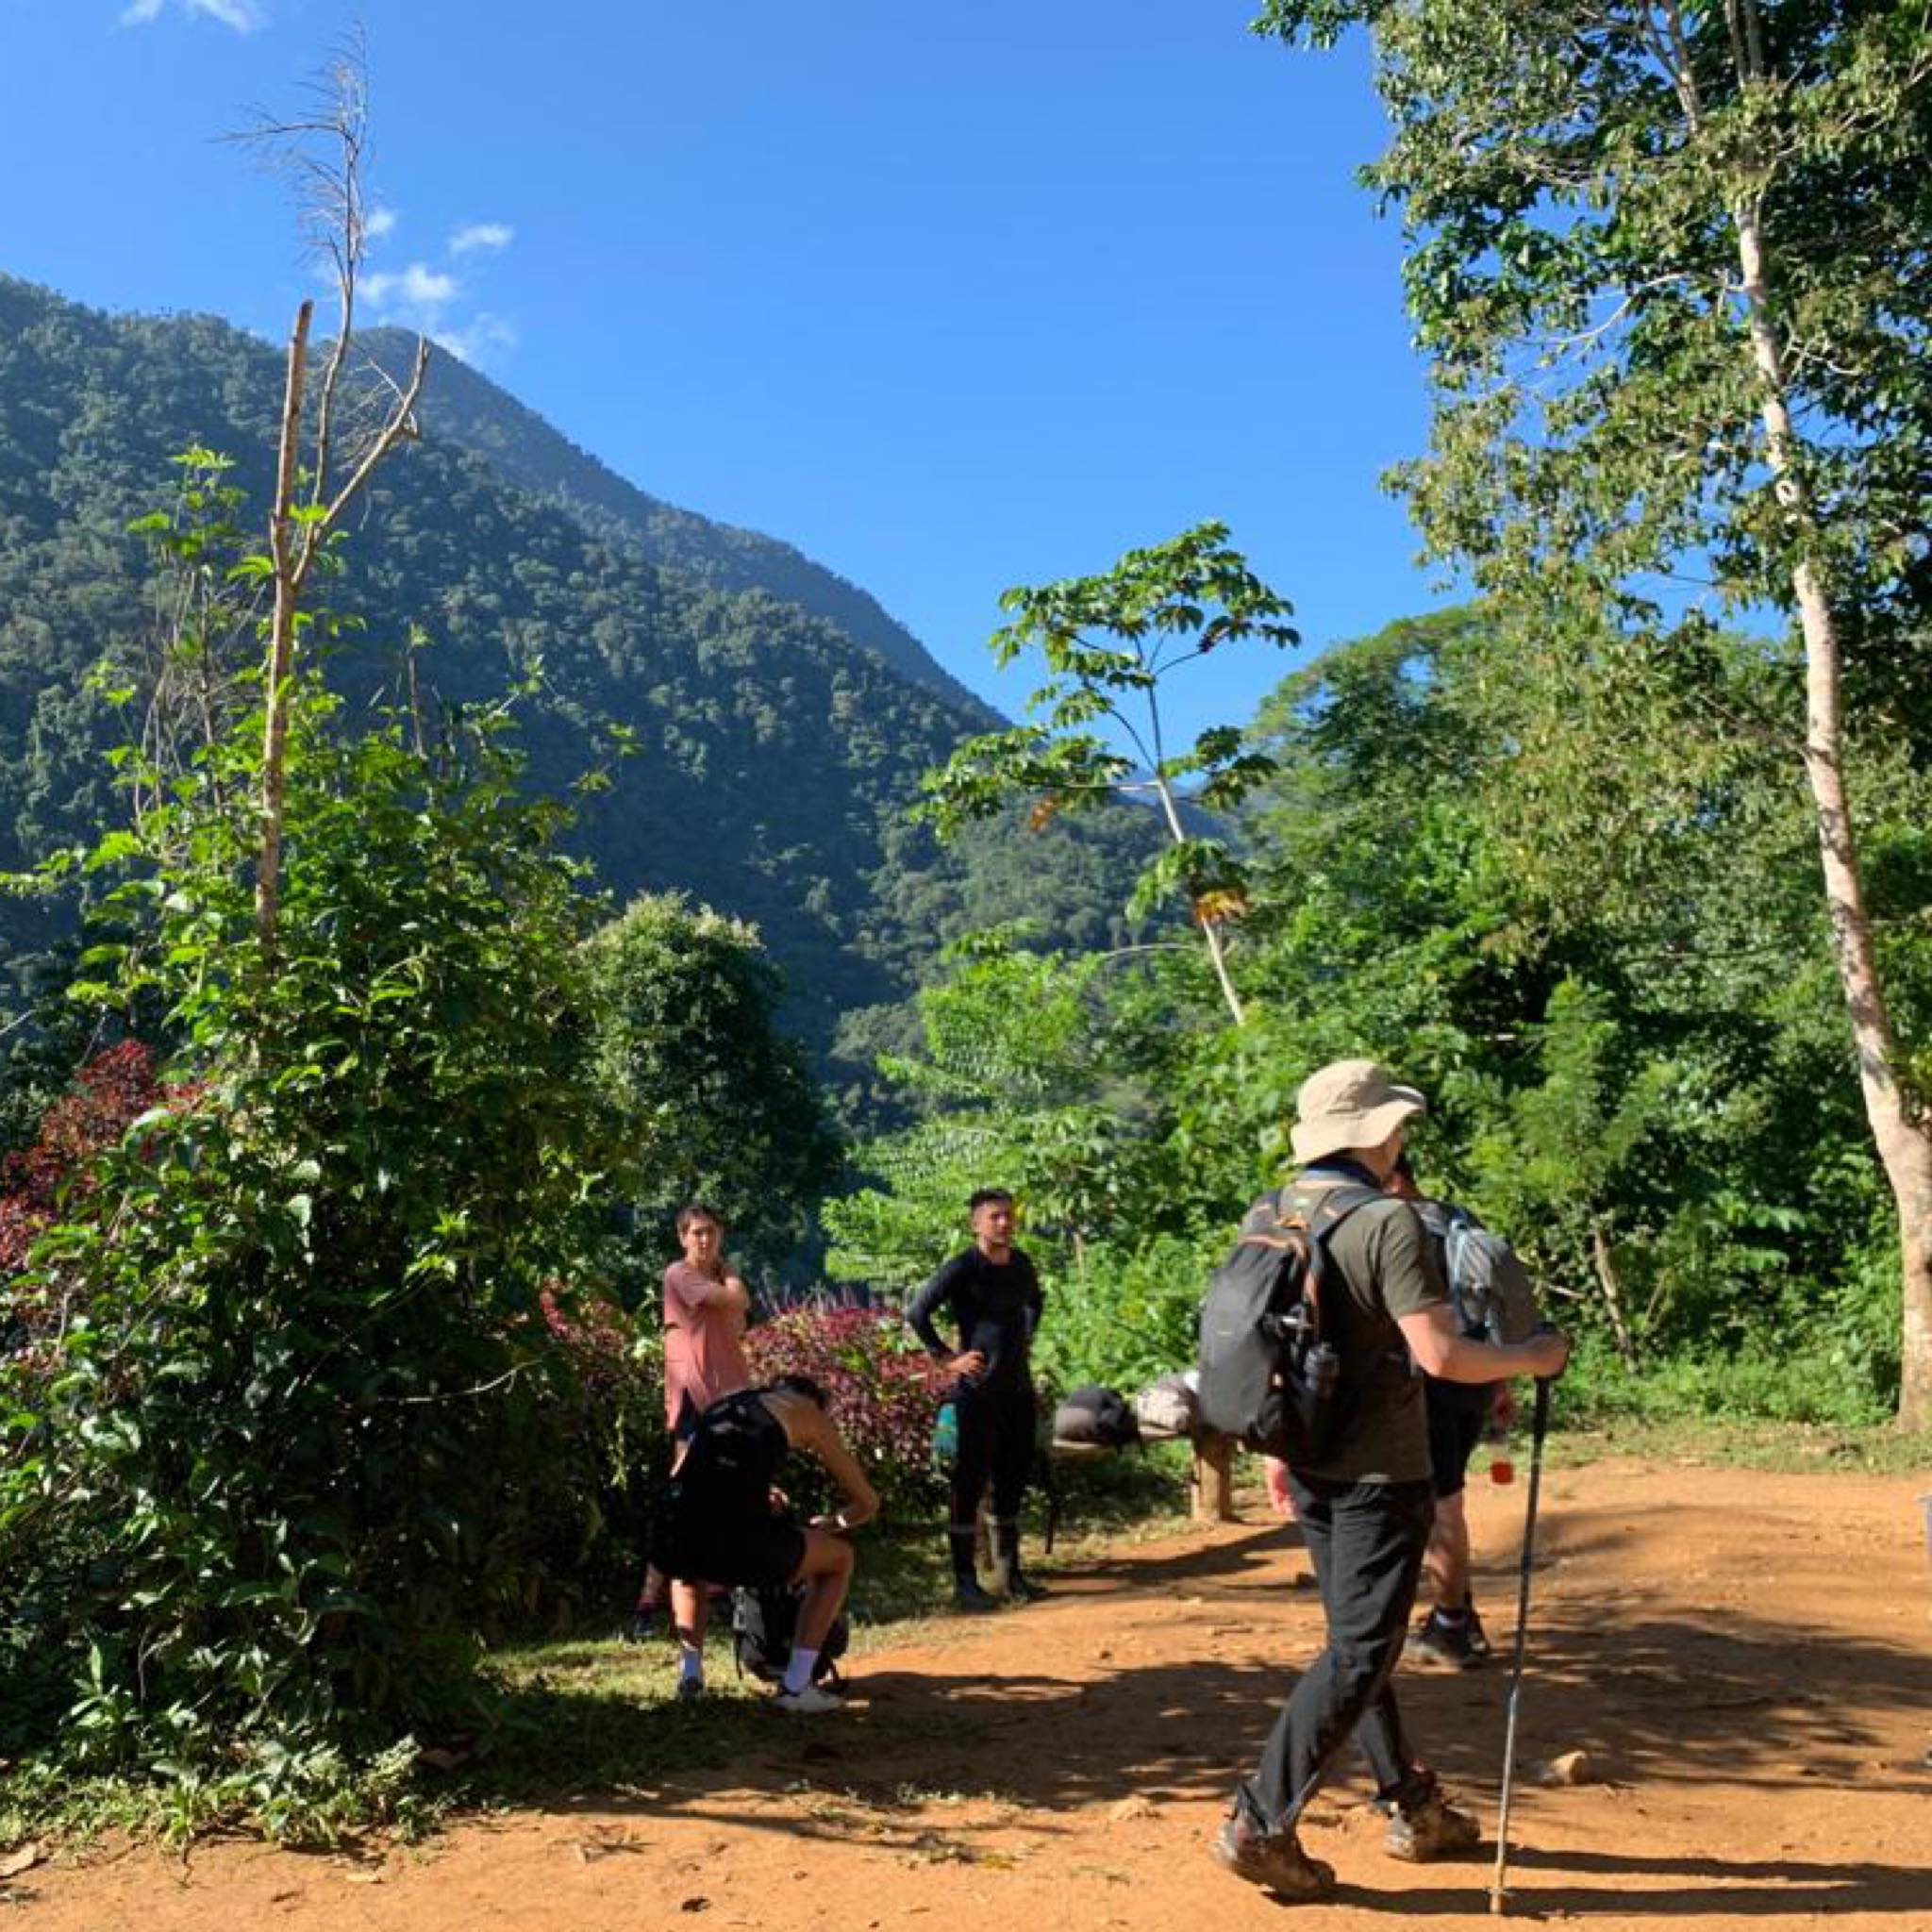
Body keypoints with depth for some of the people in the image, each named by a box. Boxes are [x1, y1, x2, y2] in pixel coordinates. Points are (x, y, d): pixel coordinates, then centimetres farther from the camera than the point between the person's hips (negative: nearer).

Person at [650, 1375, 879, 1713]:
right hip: (734, 1542, -5)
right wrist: (829, 1525, 40)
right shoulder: (808, 1412, 16)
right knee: (840, 1558, 22)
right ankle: (795, 1687, 16)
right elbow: (867, 1502, 19)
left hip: (670, 1543, 5)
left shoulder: (723, 1403, 28)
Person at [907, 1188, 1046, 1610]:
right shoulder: (963, 1268, -12)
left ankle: (1012, 1572, 24)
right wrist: (947, 1357, -14)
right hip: (977, 1390, -6)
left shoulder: (1021, 1263, 8)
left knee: (1013, 1480, 13)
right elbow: (917, 1312, -15)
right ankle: (964, 1582, 5)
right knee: (970, 1483, -2)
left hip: (1018, 1387, 7)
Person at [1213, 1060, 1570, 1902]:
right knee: (1360, 1652, 0)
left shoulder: (1265, 1217, 4)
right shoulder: (1388, 1222, -18)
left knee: (1357, 1634, 18)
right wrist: (1530, 1358, -6)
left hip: (1309, 1465, 8)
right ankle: (1260, 1824, -2)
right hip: (1379, 1472, -8)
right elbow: (1439, 1354, -23)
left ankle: (1412, 1807, 31)